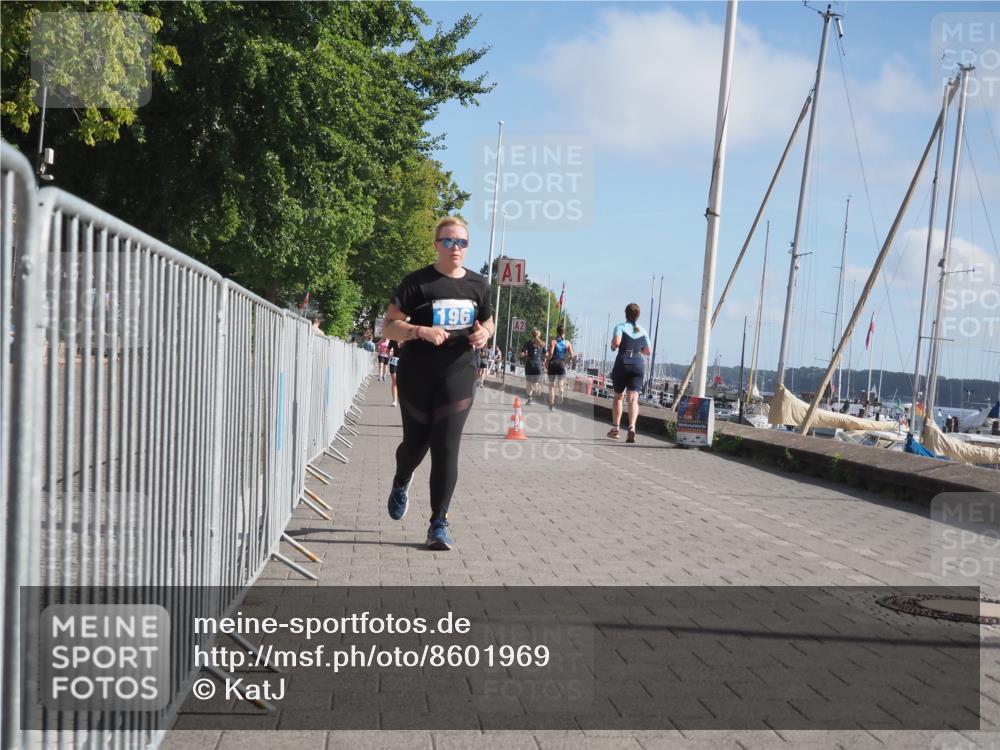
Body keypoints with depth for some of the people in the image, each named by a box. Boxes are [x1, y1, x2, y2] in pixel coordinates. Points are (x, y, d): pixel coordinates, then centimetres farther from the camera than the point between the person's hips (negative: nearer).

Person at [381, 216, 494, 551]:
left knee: (446, 448, -6)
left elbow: (488, 322, 21)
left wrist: (484, 334, -2)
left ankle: (438, 525, 1)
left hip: (458, 374, 2)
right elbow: (390, 325, -6)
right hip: (417, 375, -2)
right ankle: (401, 484, 47)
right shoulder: (417, 282, -6)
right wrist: (421, 331, -23)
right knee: (416, 442, 11)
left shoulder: (478, 285, 6)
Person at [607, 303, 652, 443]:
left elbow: (616, 342, -20)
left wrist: (612, 346, 2)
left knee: (618, 397, 15)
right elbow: (648, 351, 13)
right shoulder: (643, 331, 10)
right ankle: (632, 427, -26)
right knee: (633, 399, -6)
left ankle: (615, 428, 18)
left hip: (622, 363, -2)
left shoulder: (620, 327, -1)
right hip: (638, 364, 2)